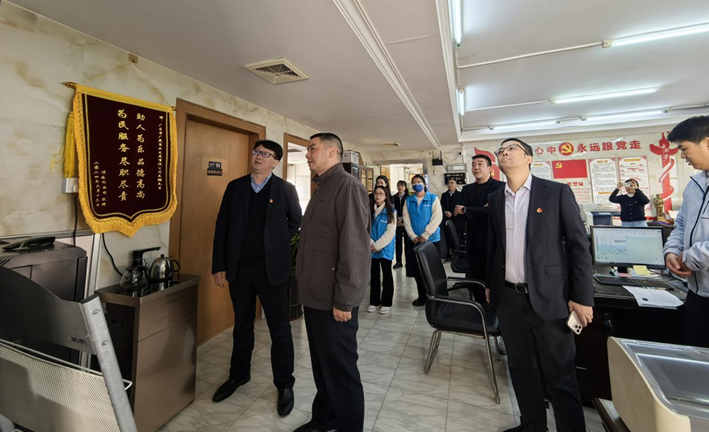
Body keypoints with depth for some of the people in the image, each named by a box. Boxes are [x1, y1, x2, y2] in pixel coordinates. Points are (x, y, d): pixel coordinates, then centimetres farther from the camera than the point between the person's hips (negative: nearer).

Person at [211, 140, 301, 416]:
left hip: (271, 268, -3)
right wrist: (218, 265, 0)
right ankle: (238, 375, 41)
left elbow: (296, 222, 9)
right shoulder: (235, 187, 5)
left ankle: (284, 385, 26)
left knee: (279, 328, 7)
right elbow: (222, 226, 4)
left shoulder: (285, 189, -3)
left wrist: (278, 244, 3)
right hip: (238, 267, 3)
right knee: (242, 325, 20)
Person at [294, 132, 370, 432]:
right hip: (315, 296, 9)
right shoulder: (323, 188, 14)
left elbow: (355, 247, -22)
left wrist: (344, 300, -20)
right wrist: (307, 287, 15)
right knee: (322, 364, 23)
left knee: (340, 369, 9)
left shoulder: (347, 186, -15)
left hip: (334, 301, -9)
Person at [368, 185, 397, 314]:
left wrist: (377, 245, -16)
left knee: (387, 275, 7)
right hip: (372, 249, 3)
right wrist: (371, 244, -13)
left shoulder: (391, 212, -5)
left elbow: (390, 232, -12)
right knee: (374, 275, 12)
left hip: (385, 249, -3)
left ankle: (386, 302, 18)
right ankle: (374, 301, 25)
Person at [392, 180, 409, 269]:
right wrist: (397, 221, -6)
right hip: (397, 222, 2)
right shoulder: (394, 197, 7)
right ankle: (398, 261, 7)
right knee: (398, 242, 2)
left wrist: (404, 221, -11)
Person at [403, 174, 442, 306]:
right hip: (414, 240, 3)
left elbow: (437, 218, -11)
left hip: (431, 239, -3)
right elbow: (406, 220, 2)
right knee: (417, 270, 7)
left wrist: (425, 235, -16)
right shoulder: (408, 201, 8)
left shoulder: (433, 198, -1)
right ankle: (422, 296, 23)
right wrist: (413, 236, -10)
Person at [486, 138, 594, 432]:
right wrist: (489, 284, 14)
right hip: (508, 298, 4)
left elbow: (579, 245, -6)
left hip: (548, 297, -4)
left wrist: (582, 297, -9)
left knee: (560, 375, 8)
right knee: (521, 367, 17)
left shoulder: (557, 192, -5)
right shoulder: (495, 198, 7)